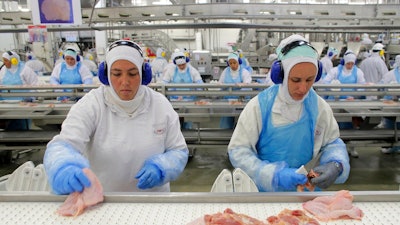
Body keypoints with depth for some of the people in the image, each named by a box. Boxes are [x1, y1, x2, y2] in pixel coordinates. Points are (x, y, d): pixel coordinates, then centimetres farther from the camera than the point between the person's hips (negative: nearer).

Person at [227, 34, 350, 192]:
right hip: (265, 190, -1)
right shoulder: (259, 106, -13)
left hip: (305, 187, 2)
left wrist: (336, 165, -13)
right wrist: (274, 174, -25)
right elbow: (238, 151, -13)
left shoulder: (319, 106, -4)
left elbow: (332, 143, 8)